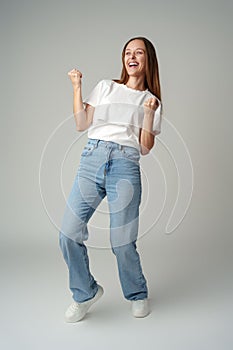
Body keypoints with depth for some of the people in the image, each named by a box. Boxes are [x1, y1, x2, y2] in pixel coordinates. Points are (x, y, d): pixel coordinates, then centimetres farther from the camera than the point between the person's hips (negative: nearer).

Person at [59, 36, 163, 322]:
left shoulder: (152, 101, 17)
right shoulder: (105, 87, 20)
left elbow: (145, 148, 8)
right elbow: (81, 124, 11)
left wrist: (149, 113, -3)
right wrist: (77, 87, 8)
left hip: (126, 165, -1)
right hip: (91, 158, 2)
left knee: (122, 242, -5)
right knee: (69, 234, -6)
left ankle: (137, 295, 24)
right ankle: (86, 293, 18)